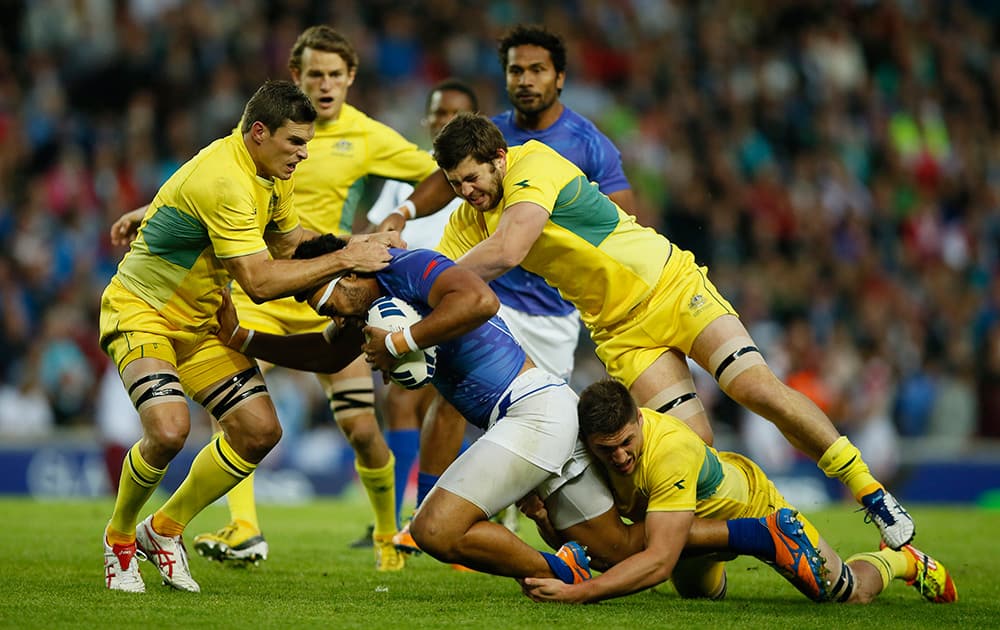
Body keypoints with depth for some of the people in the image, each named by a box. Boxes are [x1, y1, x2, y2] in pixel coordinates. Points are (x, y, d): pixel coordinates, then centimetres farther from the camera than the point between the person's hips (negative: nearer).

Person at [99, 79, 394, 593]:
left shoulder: (272, 175, 2)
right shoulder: (225, 180, -29)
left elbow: (289, 243, 16)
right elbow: (260, 282, -31)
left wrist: (353, 250, 1)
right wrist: (343, 260, -28)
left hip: (200, 321, 9)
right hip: (140, 312, -9)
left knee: (260, 430, -4)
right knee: (168, 428, -29)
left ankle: (164, 529, 15)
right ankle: (119, 538, -1)